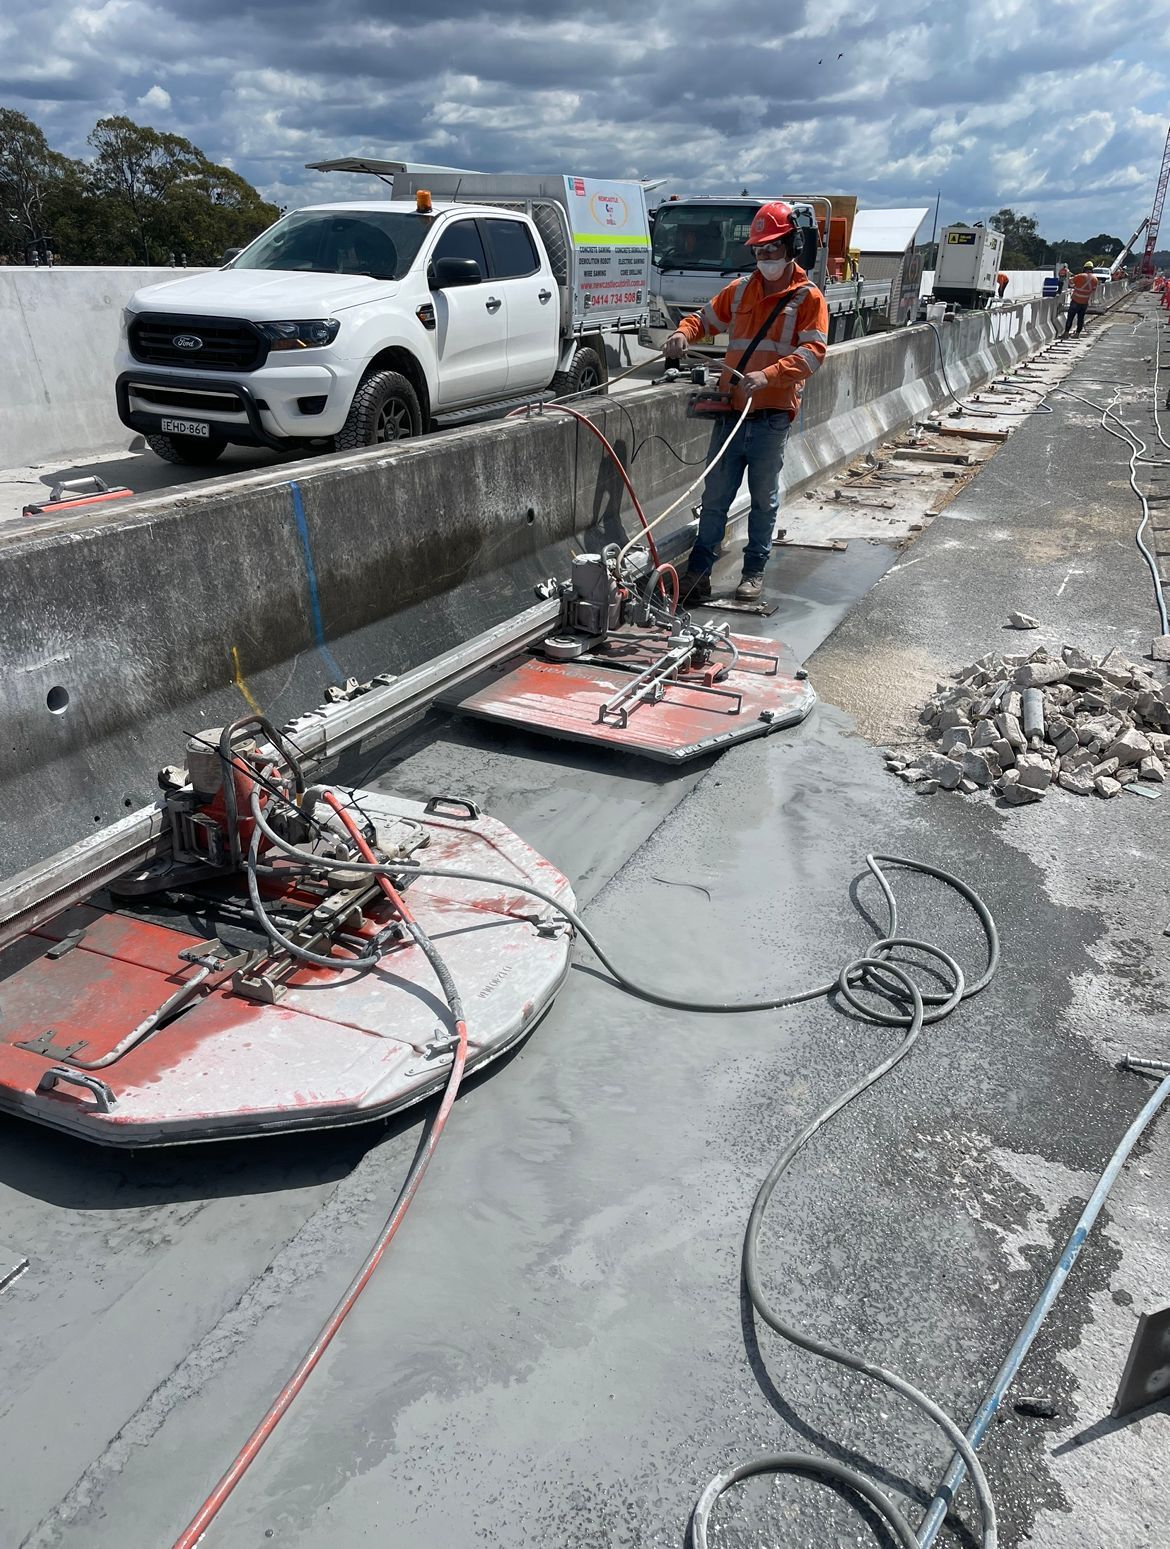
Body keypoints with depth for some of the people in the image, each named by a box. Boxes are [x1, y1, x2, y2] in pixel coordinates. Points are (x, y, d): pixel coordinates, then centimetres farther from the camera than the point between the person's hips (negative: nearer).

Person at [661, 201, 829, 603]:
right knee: (715, 496, 3)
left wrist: (769, 376, -29)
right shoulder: (739, 291, 14)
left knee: (764, 498, 6)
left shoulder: (808, 298, 0)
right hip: (730, 411, 4)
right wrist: (684, 333, -1)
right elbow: (705, 317, 24)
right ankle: (699, 569, 7)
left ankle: (755, 570, 16)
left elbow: (813, 350, -12)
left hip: (772, 415, -3)